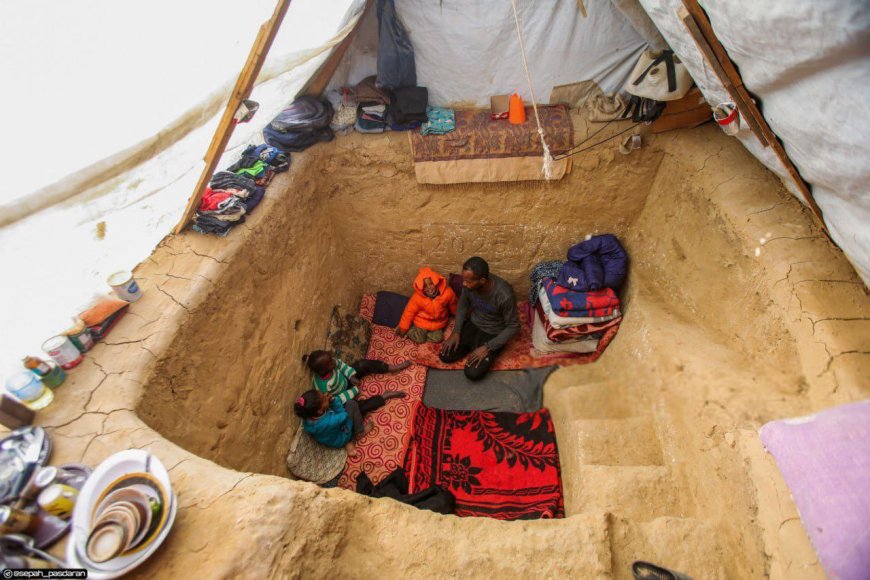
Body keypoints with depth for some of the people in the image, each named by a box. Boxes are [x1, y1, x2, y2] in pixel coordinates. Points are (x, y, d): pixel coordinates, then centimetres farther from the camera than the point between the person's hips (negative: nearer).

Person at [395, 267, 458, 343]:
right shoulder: (417, 297, -29)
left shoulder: (447, 292, -26)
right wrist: (403, 328, -6)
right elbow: (409, 312, -15)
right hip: (422, 322, -3)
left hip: (438, 322, 3)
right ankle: (411, 330, 16)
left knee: (437, 338, -7)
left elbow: (453, 305, -4)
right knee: (419, 339, -12)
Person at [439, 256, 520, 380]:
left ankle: (489, 354, 13)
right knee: (445, 356, -4)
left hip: (493, 334, -4)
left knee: (473, 373, -13)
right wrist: (456, 331, -6)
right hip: (472, 325, 5)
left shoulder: (504, 295, -35)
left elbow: (513, 327, -21)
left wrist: (487, 348, -23)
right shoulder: (469, 283, -19)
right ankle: (472, 346, 18)